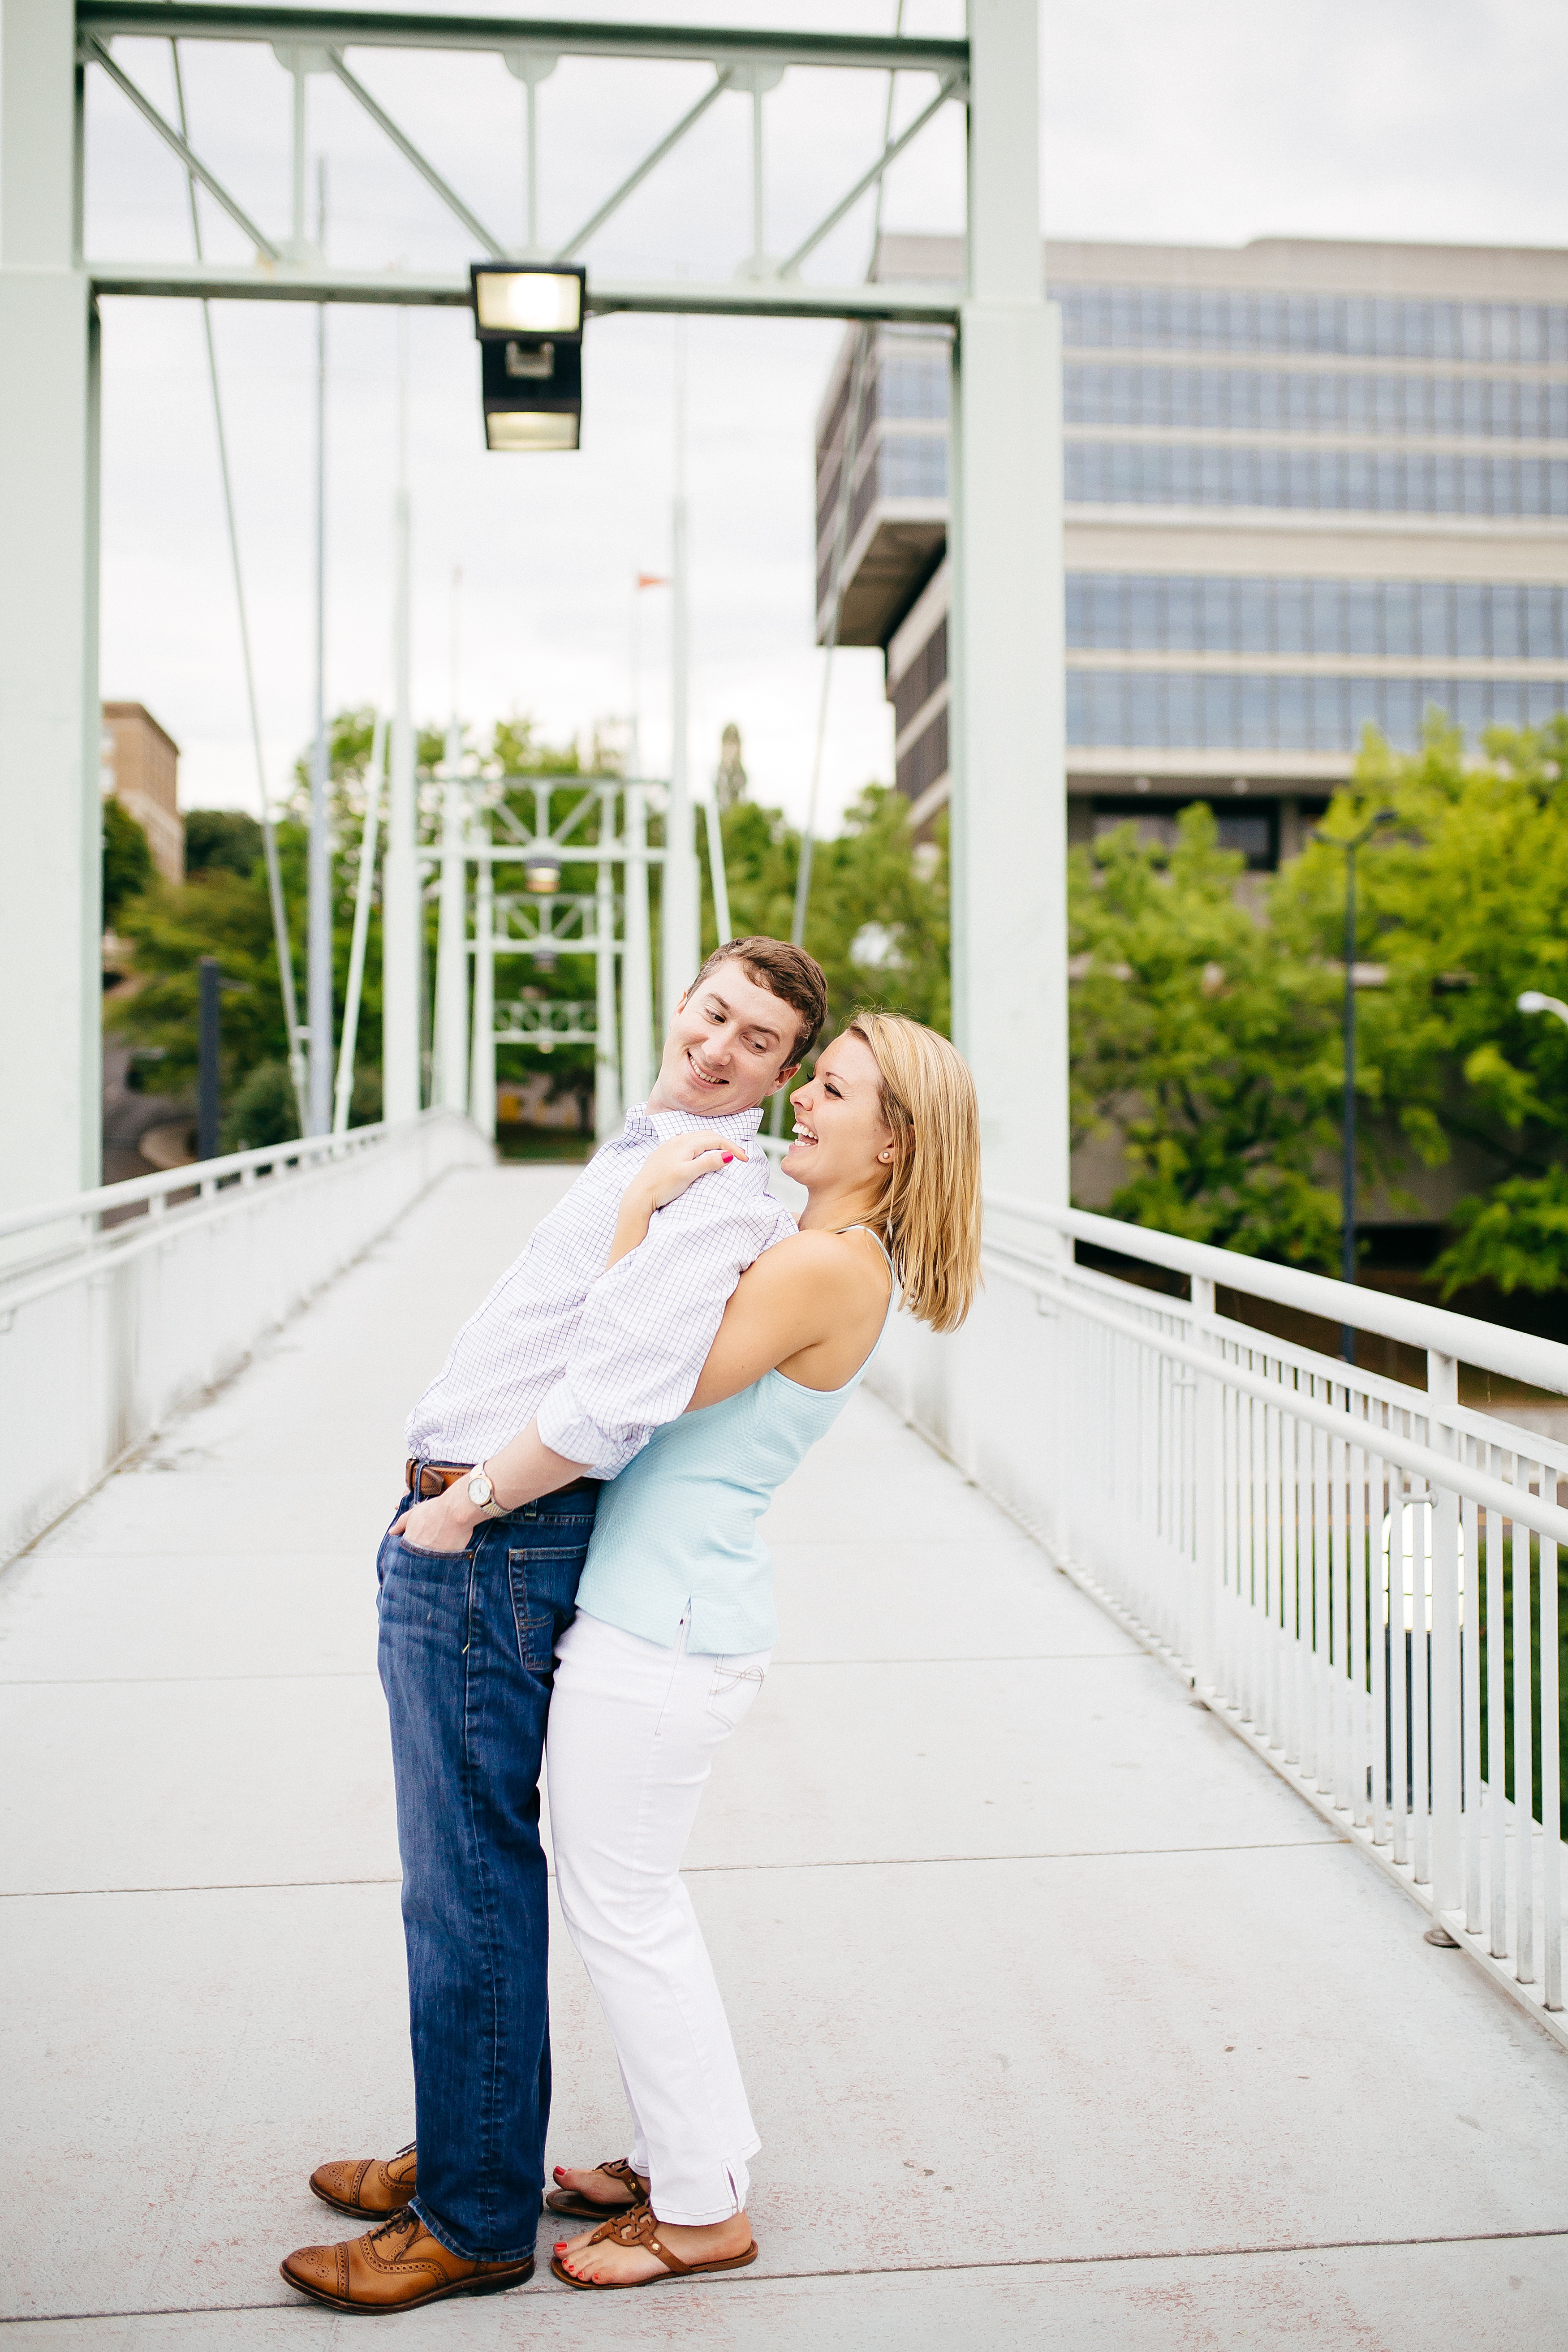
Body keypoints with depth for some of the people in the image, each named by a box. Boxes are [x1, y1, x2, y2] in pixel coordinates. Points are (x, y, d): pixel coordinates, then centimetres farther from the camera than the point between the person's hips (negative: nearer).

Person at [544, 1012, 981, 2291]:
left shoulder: (828, 1267, -20)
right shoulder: (836, 1262, 10)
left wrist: (641, 1212, -20)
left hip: (661, 1627, -10)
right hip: (677, 1609, 10)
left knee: (621, 1909, 6)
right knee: (639, 1899, 22)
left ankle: (700, 2210, 22)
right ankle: (685, 2152, 37)